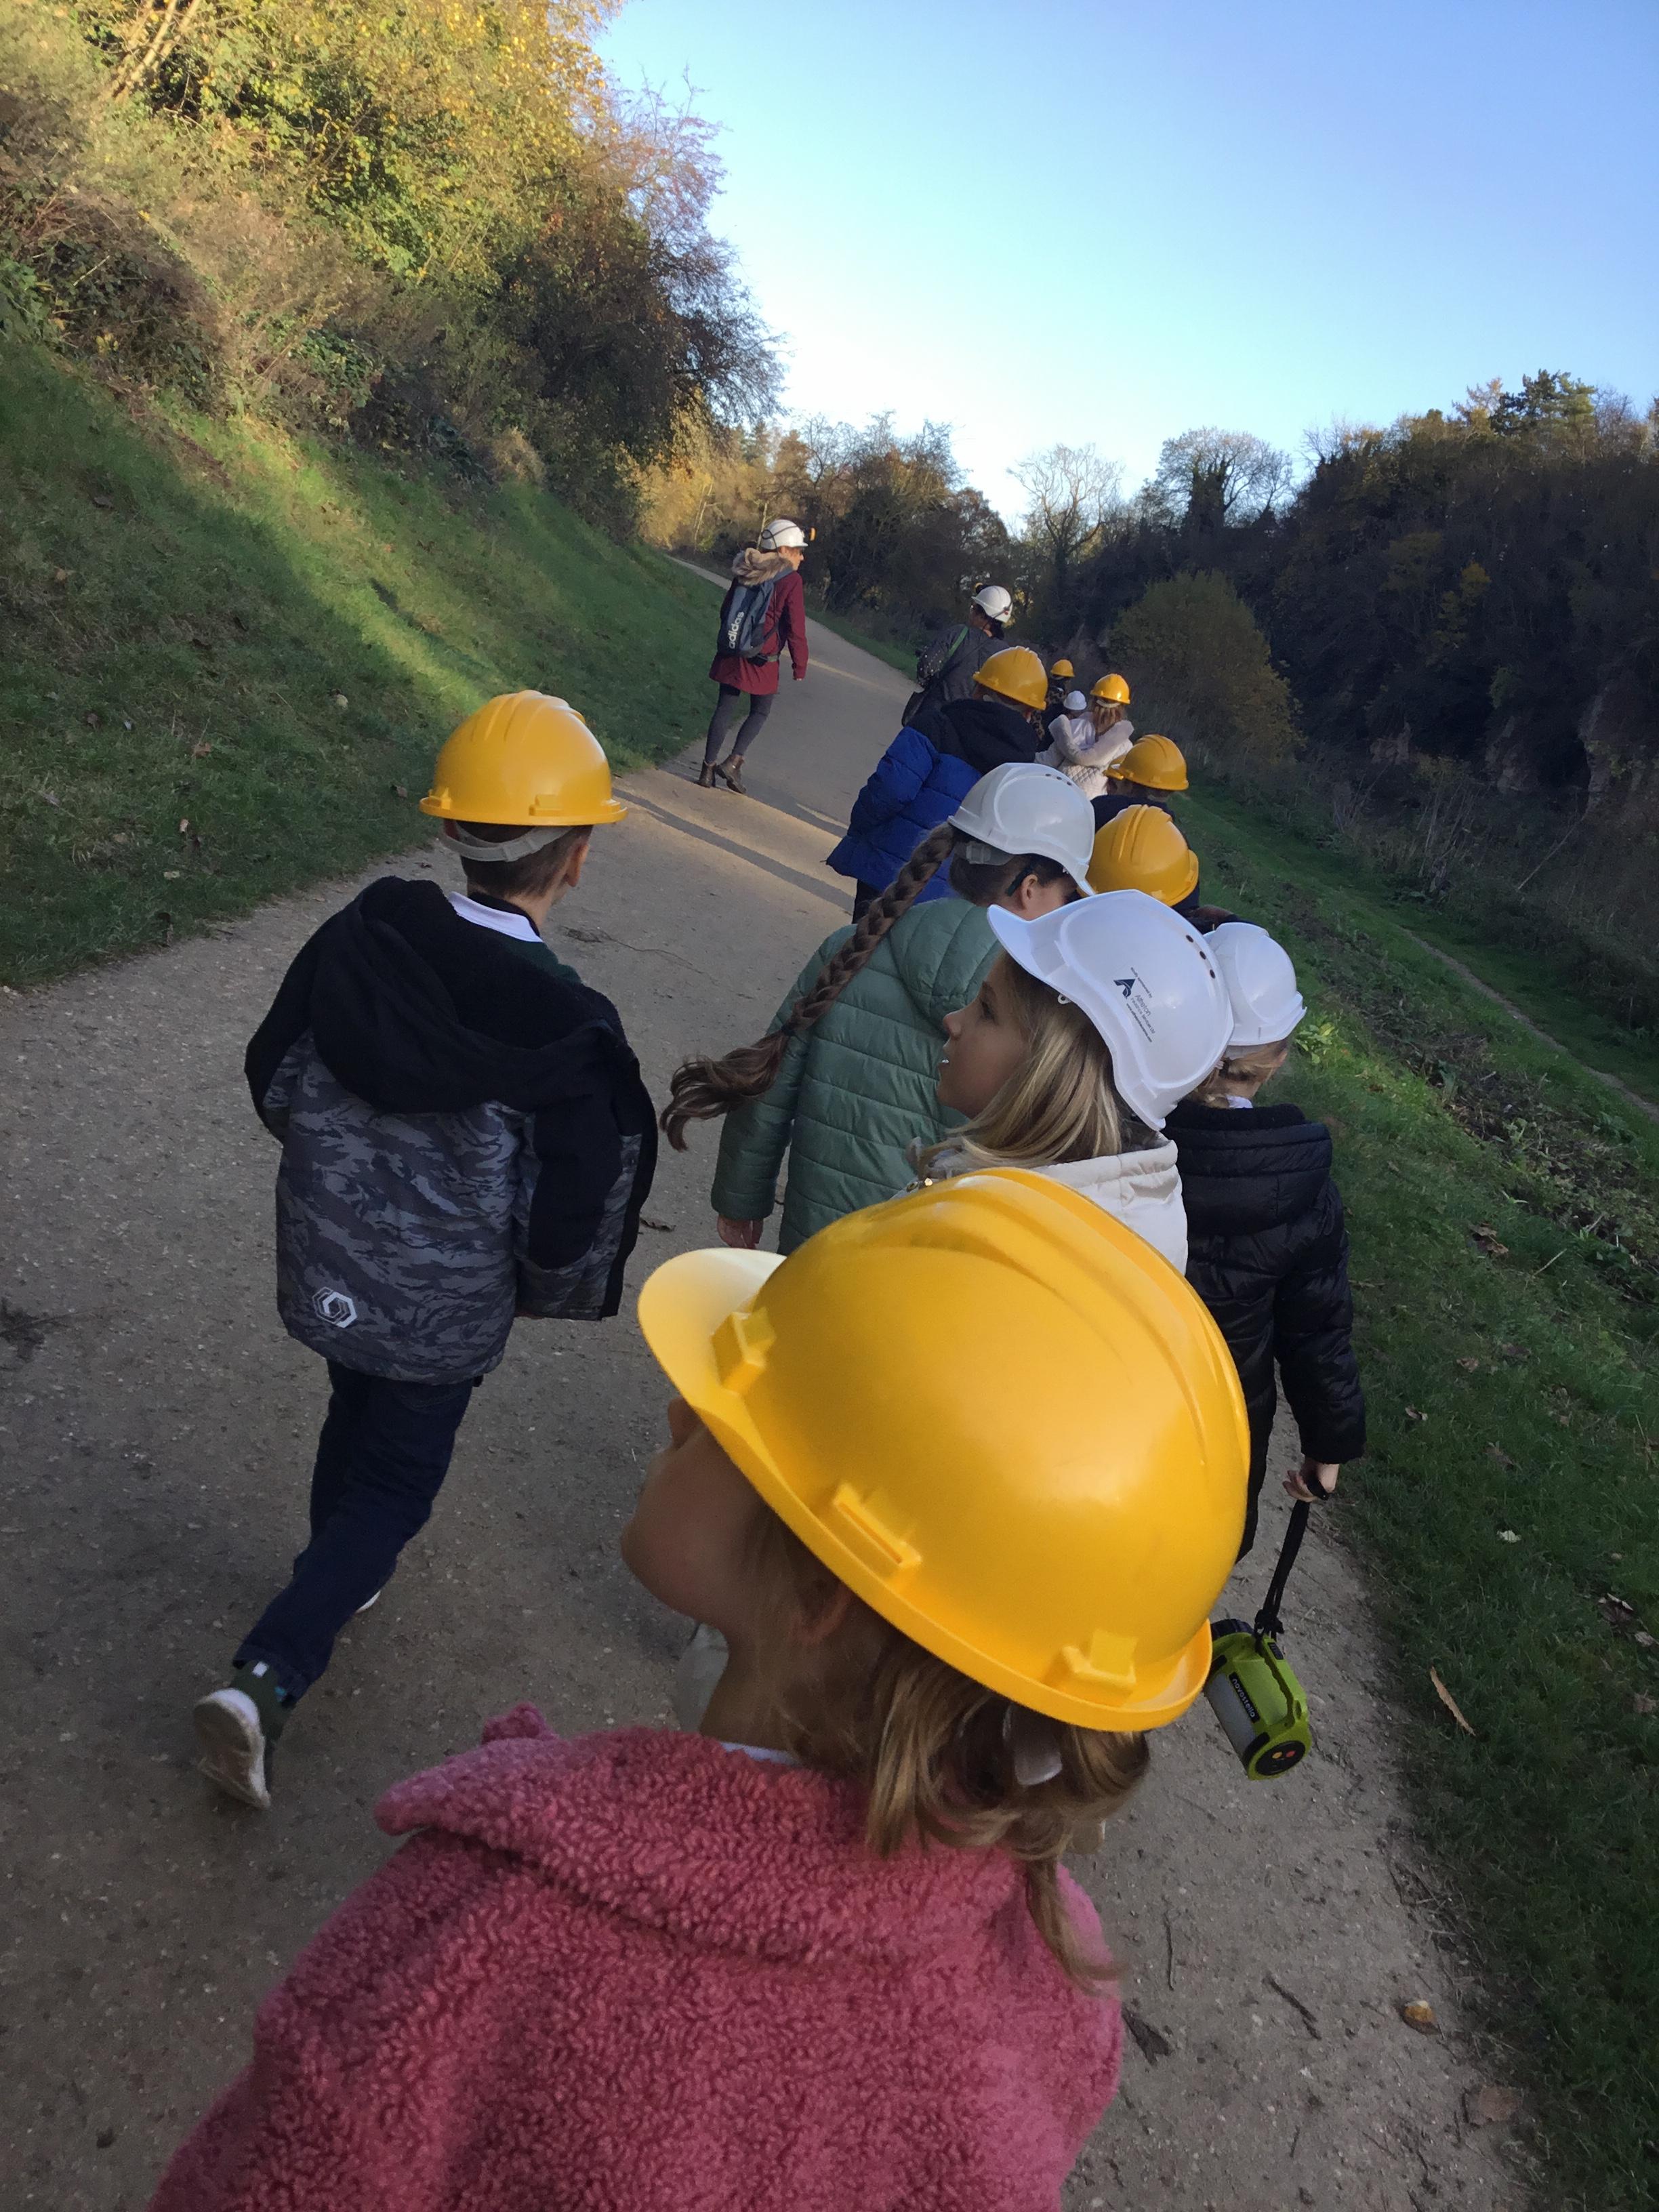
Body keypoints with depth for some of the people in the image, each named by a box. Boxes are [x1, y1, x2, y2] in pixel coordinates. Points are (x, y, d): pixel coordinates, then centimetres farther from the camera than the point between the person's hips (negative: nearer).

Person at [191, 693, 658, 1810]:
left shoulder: (359, 940, -15)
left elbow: (275, 1082, -2)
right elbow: (576, 1216, -20)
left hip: (326, 1268, 5)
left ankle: (336, 1578, 54)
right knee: (395, 1484, 15)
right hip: (444, 1315, -5)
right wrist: (558, 1288, 1)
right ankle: (267, 1677, 3)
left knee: (358, 1413, 30)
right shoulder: (567, 1030, -28)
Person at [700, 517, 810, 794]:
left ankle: (708, 769, 11)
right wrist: (799, 666, -4)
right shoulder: (790, 581, -12)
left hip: (730, 655, 5)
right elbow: (796, 629, -13)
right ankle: (733, 762, 0)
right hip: (762, 662, -5)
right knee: (760, 711, 13)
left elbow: (725, 610, 16)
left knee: (725, 709, 11)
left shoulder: (745, 573, 7)